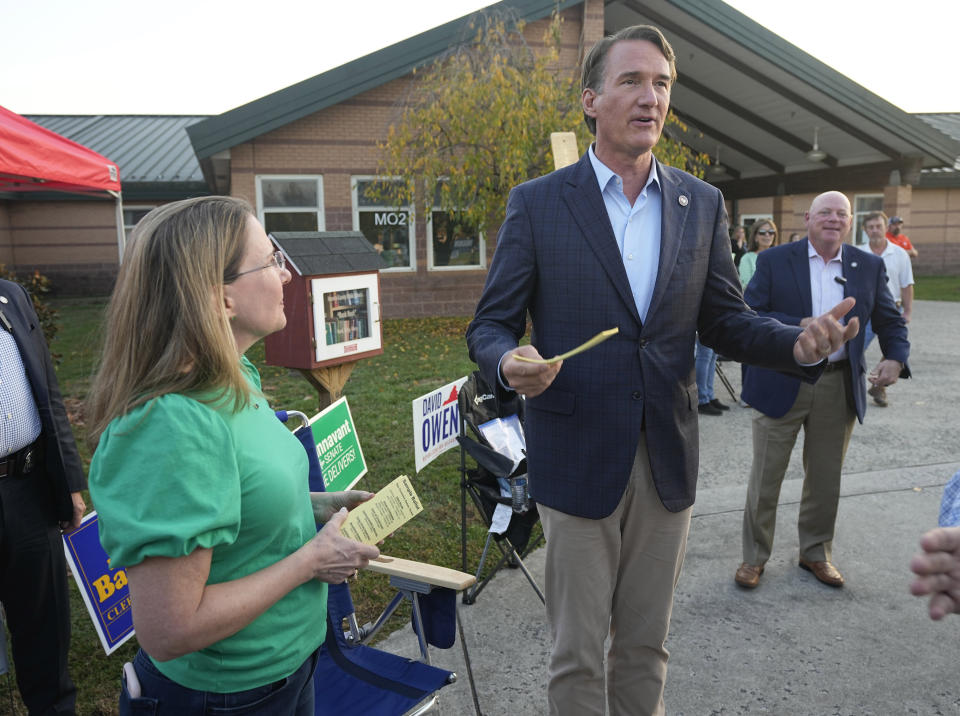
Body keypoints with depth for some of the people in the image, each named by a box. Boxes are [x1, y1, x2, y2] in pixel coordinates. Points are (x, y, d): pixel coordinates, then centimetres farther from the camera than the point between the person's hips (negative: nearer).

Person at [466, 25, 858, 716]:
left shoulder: (703, 204, 6)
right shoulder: (536, 203, -4)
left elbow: (724, 321, 7)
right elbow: (490, 324, -3)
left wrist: (798, 341, -13)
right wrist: (508, 362, -26)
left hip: (668, 458, 3)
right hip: (577, 456, -3)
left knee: (646, 645, 19)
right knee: (577, 654, 10)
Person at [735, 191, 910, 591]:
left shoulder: (869, 266, 6)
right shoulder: (774, 261, -3)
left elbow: (890, 321, 9)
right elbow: (749, 314, -11)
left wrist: (895, 358, -10)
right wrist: (801, 327, -23)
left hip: (839, 388, 3)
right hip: (781, 384, -3)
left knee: (826, 479, 15)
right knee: (765, 477, 5)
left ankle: (816, 553, 34)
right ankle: (754, 557, 21)